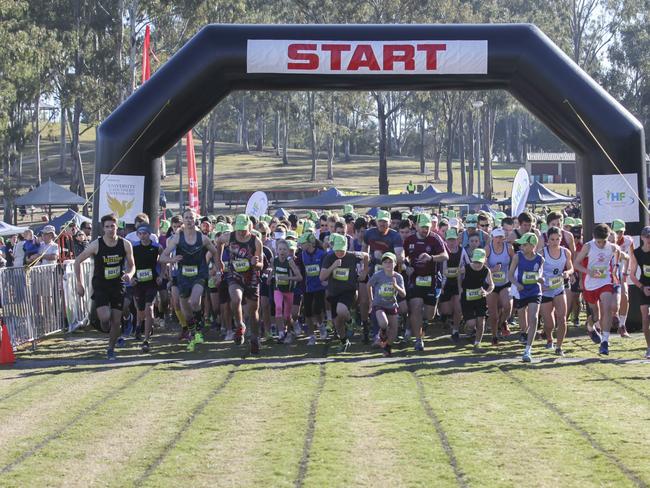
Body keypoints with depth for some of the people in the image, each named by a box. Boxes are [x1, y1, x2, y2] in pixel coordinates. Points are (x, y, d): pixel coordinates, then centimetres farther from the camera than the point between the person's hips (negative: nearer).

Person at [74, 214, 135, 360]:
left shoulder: (125, 245, -7)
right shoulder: (96, 245, -13)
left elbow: (131, 265, 6)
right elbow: (77, 261, -4)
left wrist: (129, 274, -17)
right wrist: (79, 284, -5)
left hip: (118, 286, 2)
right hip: (100, 286, -2)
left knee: (116, 321, 1)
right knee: (105, 318, -19)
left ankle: (111, 349, 20)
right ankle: (105, 330, 18)